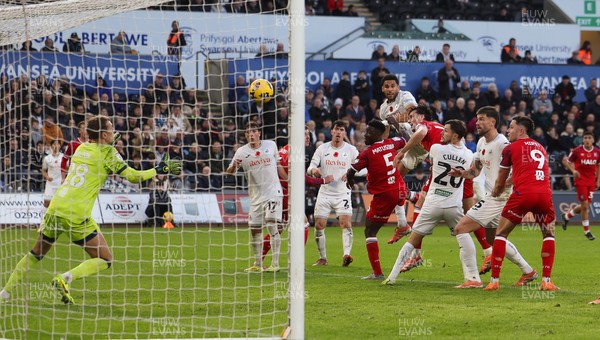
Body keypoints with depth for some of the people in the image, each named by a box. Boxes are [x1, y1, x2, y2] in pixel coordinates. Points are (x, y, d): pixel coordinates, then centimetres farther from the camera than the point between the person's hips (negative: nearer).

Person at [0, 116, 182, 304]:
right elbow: (133, 176, -4)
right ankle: (66, 278, -16)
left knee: (36, 254, 24)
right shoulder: (106, 152, -3)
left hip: (55, 209, 6)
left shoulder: (80, 148, 16)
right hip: (77, 216, -6)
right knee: (105, 260, 4)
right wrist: (159, 170, 6)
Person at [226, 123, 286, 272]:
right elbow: (229, 172, -3)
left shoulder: (271, 145, 2)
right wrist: (234, 166, -24)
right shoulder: (242, 151, -1)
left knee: (271, 224, -15)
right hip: (256, 195, 2)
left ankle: (275, 263, -15)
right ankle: (258, 264, 17)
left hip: (273, 191, -2)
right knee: (254, 229, 3)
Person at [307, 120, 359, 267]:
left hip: (343, 193, -2)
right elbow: (310, 168, -2)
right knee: (319, 226, -1)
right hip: (324, 193, 2)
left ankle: (346, 255, -26)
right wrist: (313, 170, -27)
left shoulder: (351, 150, 0)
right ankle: (322, 258, 12)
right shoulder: (322, 148, 3)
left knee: (346, 224, -19)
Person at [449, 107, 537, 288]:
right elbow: (475, 171, 18)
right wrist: (462, 173, -3)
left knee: (461, 228, -14)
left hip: (498, 197, -10)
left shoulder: (502, 144, -17)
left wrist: (502, 185, -30)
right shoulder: (482, 143, 12)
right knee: (493, 238, 24)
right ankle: (528, 271, 35)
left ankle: (472, 278, -14)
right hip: (491, 196, 10)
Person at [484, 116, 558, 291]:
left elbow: (500, 181, 22)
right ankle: (546, 280, 8)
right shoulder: (541, 148, 27)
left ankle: (494, 280, 6)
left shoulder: (510, 148, 13)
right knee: (549, 234, 21)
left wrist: (495, 193, 44)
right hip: (544, 193, 3)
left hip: (522, 193, -3)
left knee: (501, 233, 11)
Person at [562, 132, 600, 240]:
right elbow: (568, 162, 2)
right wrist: (573, 171, -16)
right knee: (585, 205, -8)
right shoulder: (577, 151, -8)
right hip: (580, 180, -4)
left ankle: (567, 216, 33)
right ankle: (587, 231, 2)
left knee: (585, 205, 7)